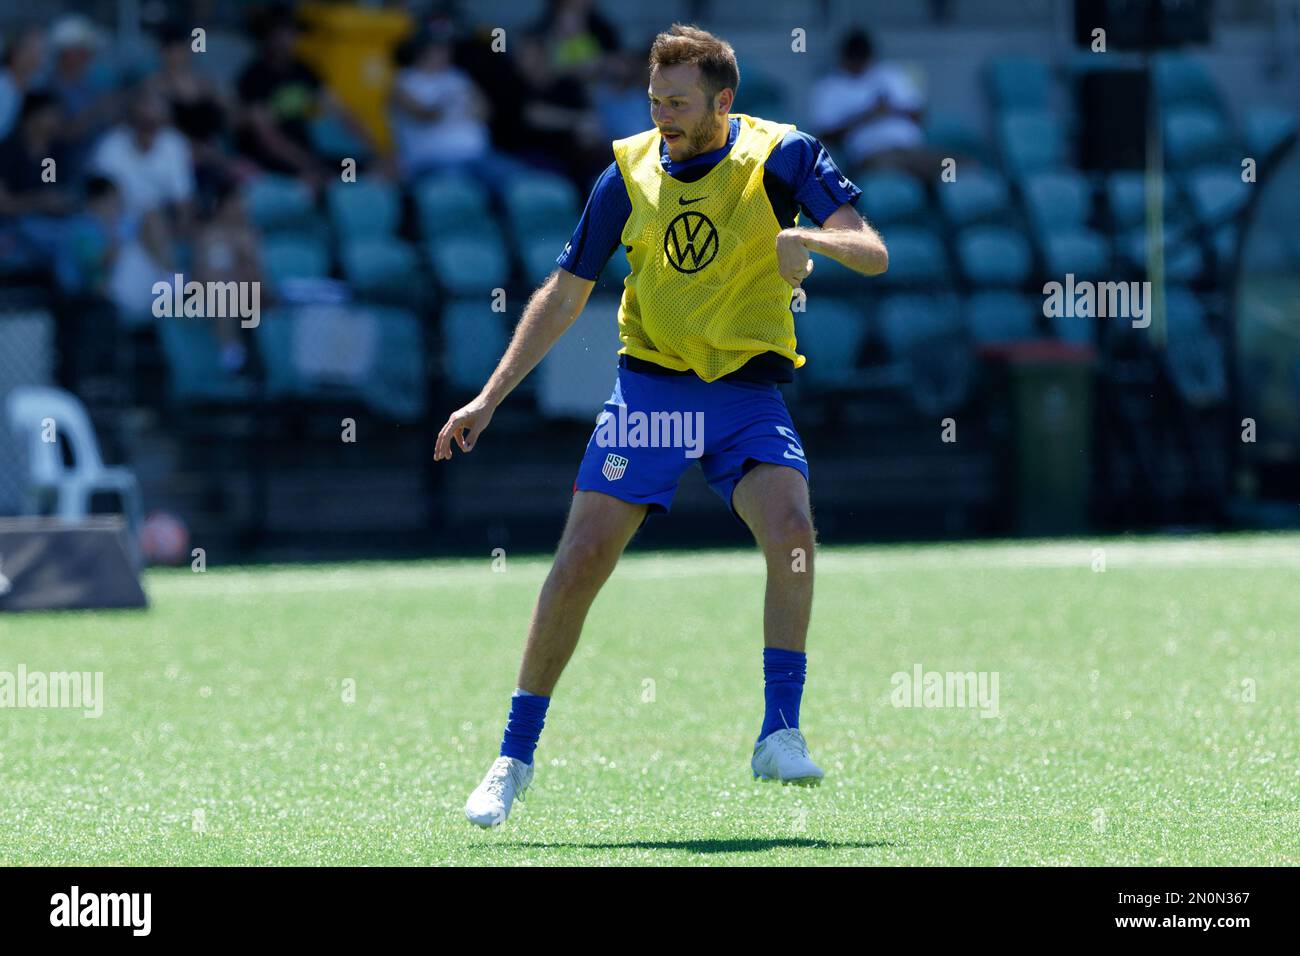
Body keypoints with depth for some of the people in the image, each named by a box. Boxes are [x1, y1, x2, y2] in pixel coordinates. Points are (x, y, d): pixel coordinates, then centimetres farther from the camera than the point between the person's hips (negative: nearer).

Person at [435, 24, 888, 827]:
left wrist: (815, 239, -36)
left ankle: (780, 734, -19)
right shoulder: (630, 172, 1)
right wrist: (489, 399, 6)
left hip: (749, 391, -2)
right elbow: (565, 294, 10)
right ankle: (514, 759, 7)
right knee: (580, 562, -5)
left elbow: (873, 254, -13)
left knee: (791, 531, -27)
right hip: (649, 387, 2)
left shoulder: (780, 156, -7)